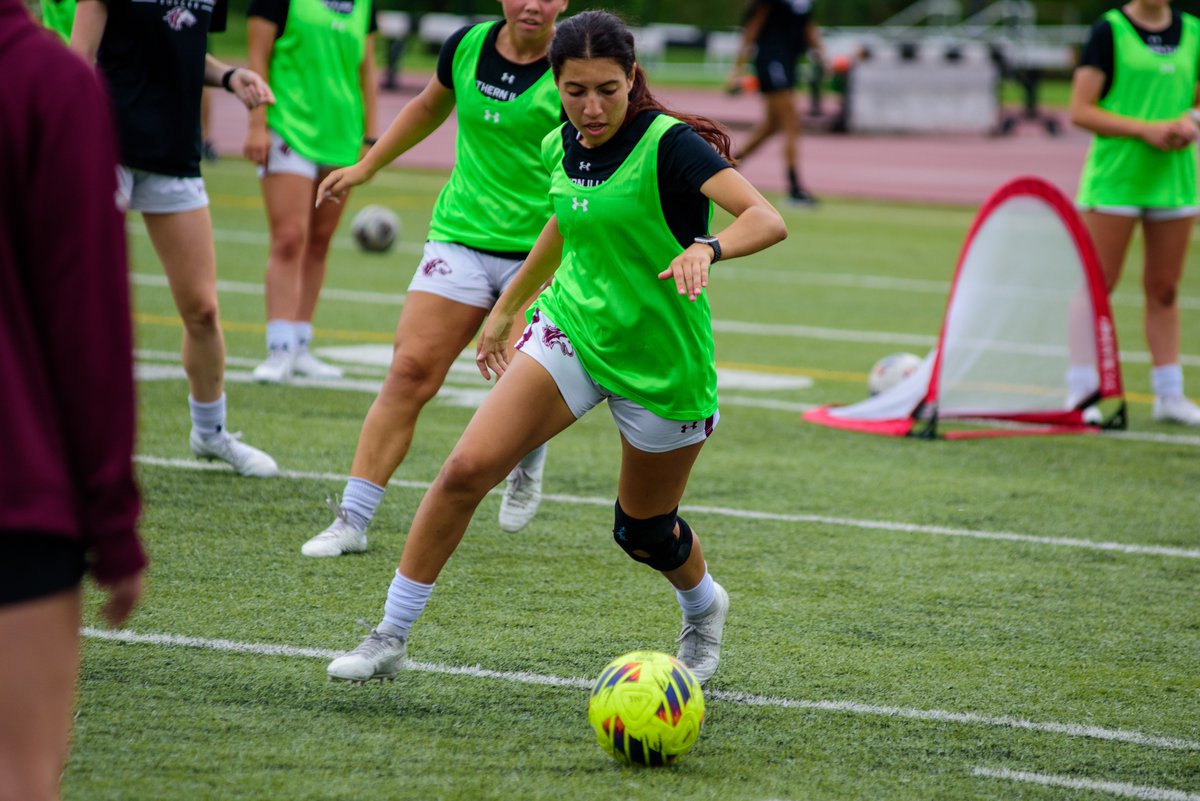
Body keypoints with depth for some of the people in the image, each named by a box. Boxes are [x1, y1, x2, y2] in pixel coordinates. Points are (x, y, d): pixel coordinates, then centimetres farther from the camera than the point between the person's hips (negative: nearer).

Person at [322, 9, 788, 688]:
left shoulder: (670, 144, -21)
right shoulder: (562, 147, -2)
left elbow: (768, 221, -32)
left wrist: (707, 249, -52)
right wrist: (508, 306, 28)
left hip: (662, 364, -4)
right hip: (570, 328, 4)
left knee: (644, 532, 14)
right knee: (467, 470, -14)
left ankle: (704, 607, 49)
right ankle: (391, 637, -5)